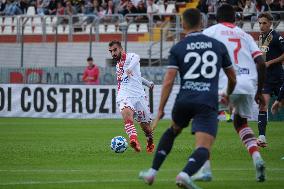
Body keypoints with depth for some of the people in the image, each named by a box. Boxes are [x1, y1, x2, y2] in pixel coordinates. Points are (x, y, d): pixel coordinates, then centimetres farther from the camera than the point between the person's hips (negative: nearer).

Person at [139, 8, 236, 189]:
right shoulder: (218, 45, 11)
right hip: (208, 103, -2)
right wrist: (228, 94, 41)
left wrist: (161, 108, 3)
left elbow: (168, 81, -3)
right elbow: (233, 78, 21)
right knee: (203, 148, -9)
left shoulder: (178, 48, 6)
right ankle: (186, 174, -39)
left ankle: (152, 172, 30)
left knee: (173, 131, 31)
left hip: (184, 100, 2)